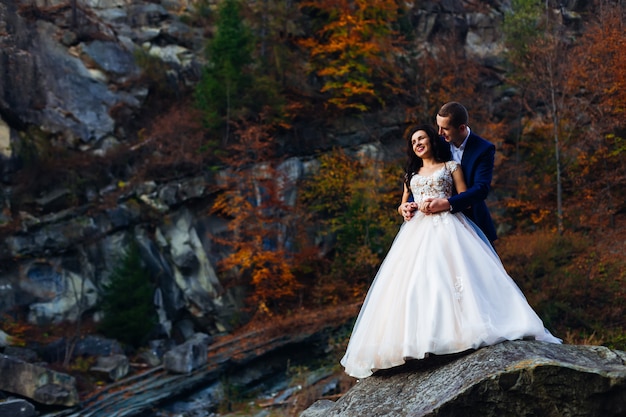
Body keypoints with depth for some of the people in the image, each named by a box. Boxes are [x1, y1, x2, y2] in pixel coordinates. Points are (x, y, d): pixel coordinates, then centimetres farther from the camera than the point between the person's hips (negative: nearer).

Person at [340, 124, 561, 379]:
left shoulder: (451, 167, 12)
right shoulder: (411, 173, 26)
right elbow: (404, 204, 27)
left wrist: (441, 204, -11)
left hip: (446, 227, -4)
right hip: (417, 231, 4)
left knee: (448, 275, -22)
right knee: (415, 280, -11)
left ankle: (457, 330, -25)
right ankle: (416, 340, -16)